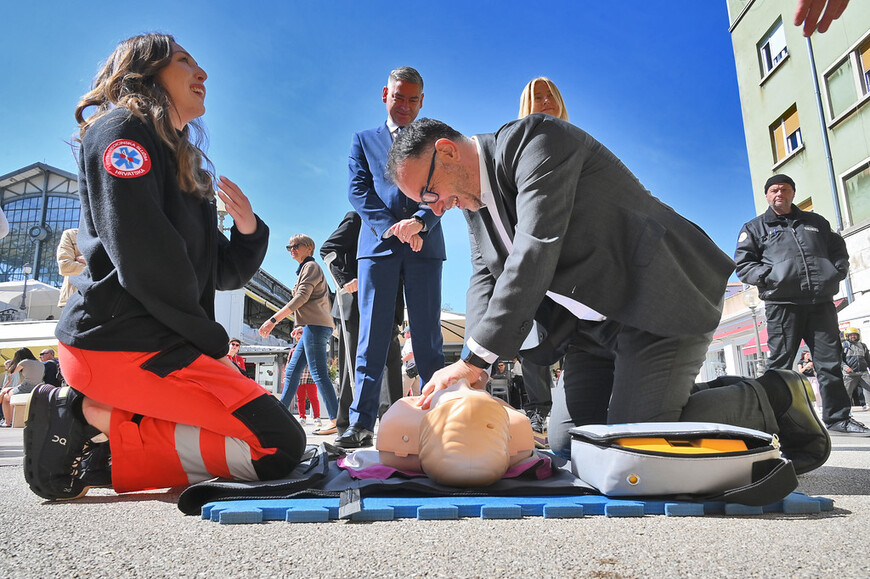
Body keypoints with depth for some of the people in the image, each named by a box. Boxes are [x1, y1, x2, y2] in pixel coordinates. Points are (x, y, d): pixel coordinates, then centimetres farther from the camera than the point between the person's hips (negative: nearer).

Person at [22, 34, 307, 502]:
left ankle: (98, 460, 4)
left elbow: (223, 274, 20)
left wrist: (248, 230, 1)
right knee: (279, 446, -14)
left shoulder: (185, 170, 24)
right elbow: (143, 256, -17)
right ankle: (92, 416, -9)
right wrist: (210, 341, -10)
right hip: (123, 341, -9)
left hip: (154, 343, 9)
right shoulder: (122, 130, -3)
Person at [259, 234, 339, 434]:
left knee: (319, 373, -12)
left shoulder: (310, 266, -2)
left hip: (316, 326, -10)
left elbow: (301, 297, -15)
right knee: (292, 370, 10)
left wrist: (273, 320, -17)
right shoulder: (307, 269, 27)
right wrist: (302, 327, 20)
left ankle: (336, 420, -12)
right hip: (313, 327, 10)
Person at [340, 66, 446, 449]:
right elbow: (358, 191, 5)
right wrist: (392, 226, -11)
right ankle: (361, 424, -2)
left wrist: (418, 222, -16)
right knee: (372, 337, -4)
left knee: (428, 338, -1)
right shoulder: (364, 140, 18)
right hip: (378, 245, 0)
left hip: (425, 247, 0)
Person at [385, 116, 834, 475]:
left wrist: (476, 357, -27)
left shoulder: (535, 140, -18)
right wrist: (474, 363, -16)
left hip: (659, 302, -9)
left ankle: (774, 399, 8)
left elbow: (535, 255, -28)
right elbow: (485, 278, 3)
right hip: (593, 326, 9)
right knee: (567, 444, 7)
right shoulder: (475, 200, 10)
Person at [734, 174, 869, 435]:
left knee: (830, 362, 4)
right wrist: (768, 276, -10)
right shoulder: (755, 228, 13)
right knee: (780, 365, -3)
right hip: (781, 303, -3)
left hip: (821, 303, 4)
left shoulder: (817, 222, 23)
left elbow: (838, 249, 28)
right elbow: (743, 264, 5)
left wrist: (838, 271, 8)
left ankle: (838, 417, 14)